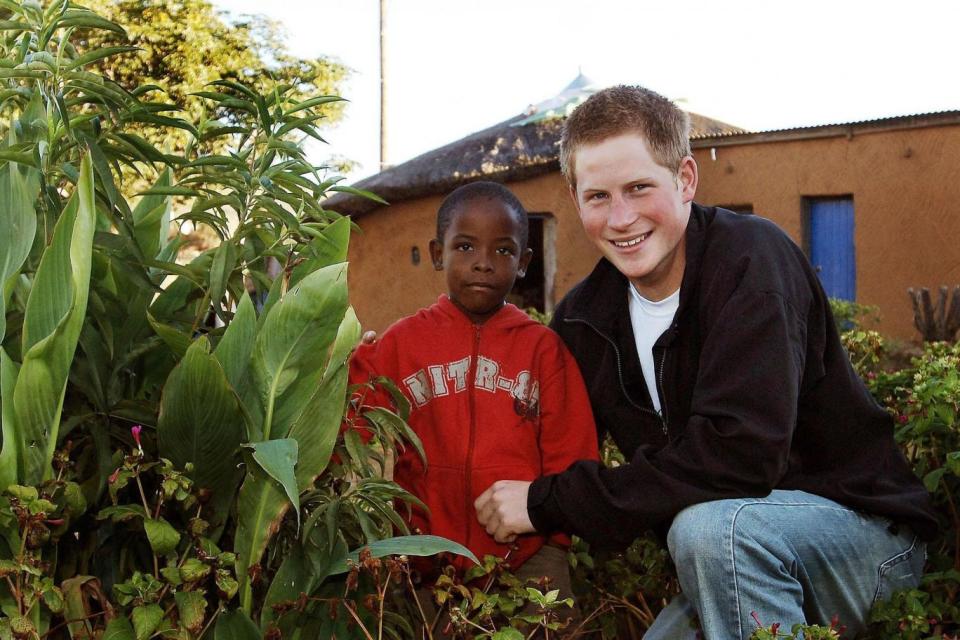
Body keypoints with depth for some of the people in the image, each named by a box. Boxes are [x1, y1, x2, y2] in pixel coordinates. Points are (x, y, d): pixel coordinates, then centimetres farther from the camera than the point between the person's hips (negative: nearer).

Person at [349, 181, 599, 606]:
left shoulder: (543, 347, 6)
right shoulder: (398, 344, 6)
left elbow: (570, 455, 6)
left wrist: (551, 534, 0)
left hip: (526, 555, 0)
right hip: (426, 552, 0)